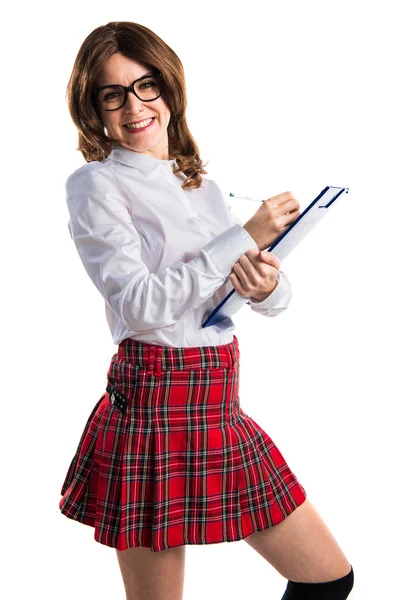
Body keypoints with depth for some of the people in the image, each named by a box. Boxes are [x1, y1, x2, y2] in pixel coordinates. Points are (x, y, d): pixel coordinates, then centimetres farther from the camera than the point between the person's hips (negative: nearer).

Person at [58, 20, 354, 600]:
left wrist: (266, 285, -10)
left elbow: (275, 300, 14)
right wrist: (246, 236, -15)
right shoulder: (95, 184, -5)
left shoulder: (202, 184, 14)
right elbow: (141, 304, -18)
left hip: (220, 411, 7)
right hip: (155, 409, -6)